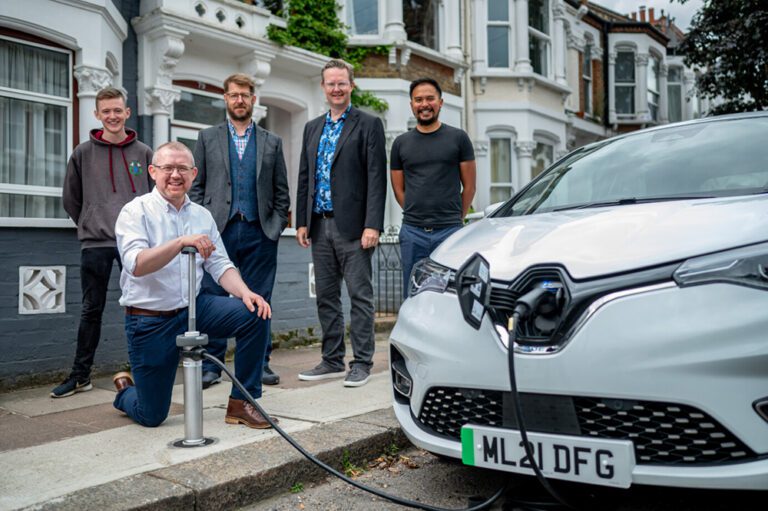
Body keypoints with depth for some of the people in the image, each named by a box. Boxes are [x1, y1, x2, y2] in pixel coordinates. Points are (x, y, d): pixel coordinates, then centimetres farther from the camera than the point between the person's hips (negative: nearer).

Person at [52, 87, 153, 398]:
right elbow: (71, 199, 13)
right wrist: (90, 226, 10)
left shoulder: (143, 153, 7)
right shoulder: (83, 153, 6)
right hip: (95, 244, 0)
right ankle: (80, 375, 16)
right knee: (91, 310, 6)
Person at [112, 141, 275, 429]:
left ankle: (241, 403, -7)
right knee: (151, 416, 0)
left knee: (253, 314, -21)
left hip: (193, 308, 4)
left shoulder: (202, 215, 6)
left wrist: (245, 292, -16)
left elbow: (220, 265, 3)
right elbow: (136, 265, -25)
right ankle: (125, 390, 39)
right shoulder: (136, 211, -10)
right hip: (149, 321, -4)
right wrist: (181, 242, -38)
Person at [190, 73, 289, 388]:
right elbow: (196, 187, 8)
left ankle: (260, 364, 13)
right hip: (219, 231, 0)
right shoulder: (207, 138, 12)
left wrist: (276, 227, 1)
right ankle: (211, 366, 9)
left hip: (259, 233, 1)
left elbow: (281, 193, 12)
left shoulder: (272, 142, 14)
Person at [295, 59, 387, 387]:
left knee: (360, 295, -1)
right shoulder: (312, 128, 17)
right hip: (320, 225, 6)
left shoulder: (369, 125, -1)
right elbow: (304, 178, 17)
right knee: (326, 296, 11)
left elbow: (376, 178, -8)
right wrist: (302, 221, 9)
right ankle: (332, 360, 22)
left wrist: (372, 225, -16)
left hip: (353, 225, -6)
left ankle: (361, 362, 7)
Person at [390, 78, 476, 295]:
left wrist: (455, 219, 7)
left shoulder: (458, 138, 4)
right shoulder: (401, 143, 10)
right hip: (412, 233, 2)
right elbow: (399, 189, 13)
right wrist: (416, 216, 8)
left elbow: (469, 187, 6)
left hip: (450, 231, -2)